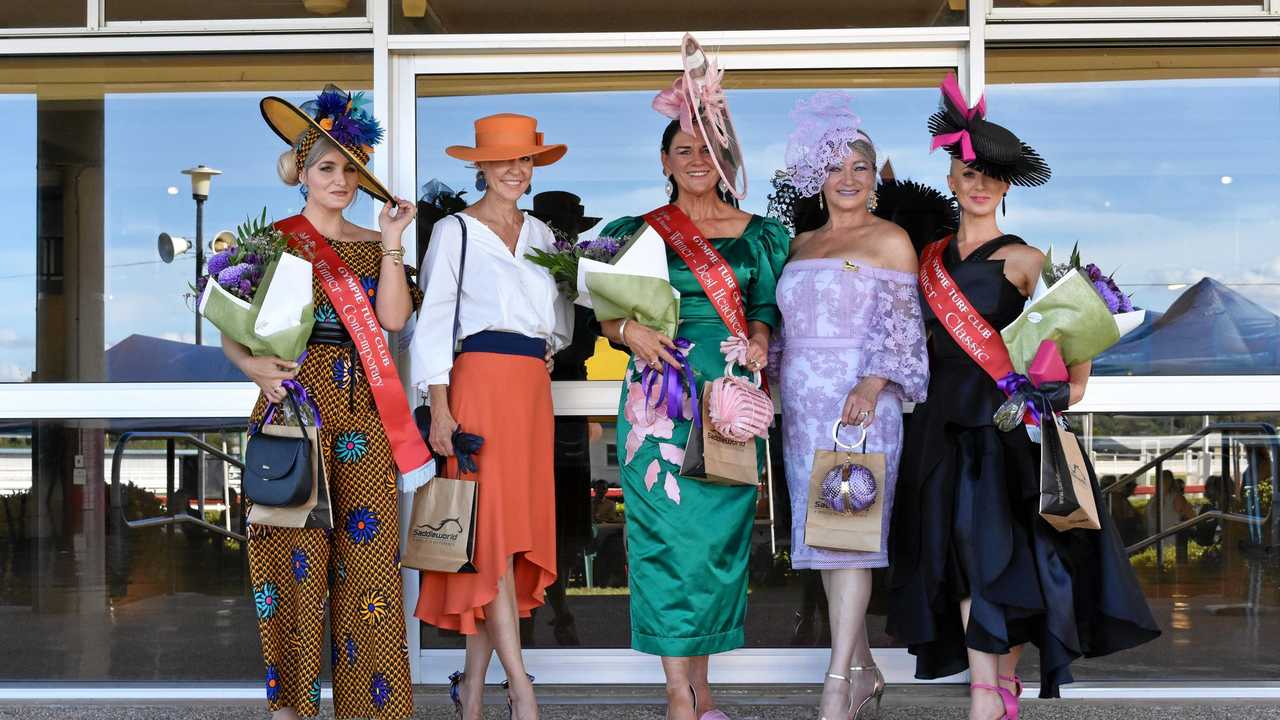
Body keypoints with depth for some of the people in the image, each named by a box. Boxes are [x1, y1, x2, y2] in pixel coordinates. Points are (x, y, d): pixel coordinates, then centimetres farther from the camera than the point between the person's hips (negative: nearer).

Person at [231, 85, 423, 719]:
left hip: (361, 412, 3)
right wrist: (253, 366, -15)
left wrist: (391, 244, -5)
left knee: (366, 550, 0)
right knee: (294, 551, -3)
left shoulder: (373, 245, 14)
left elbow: (394, 318, -2)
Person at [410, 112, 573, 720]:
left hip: (533, 385, 6)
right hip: (480, 380, -6)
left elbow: (562, 308, 25)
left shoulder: (540, 233, 17)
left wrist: (552, 345, 4)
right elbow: (433, 322, -4)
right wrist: (439, 407, -12)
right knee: (493, 530, -10)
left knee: (521, 529, 4)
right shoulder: (454, 231, 1)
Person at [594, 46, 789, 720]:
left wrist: (757, 341, -6)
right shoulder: (639, 231, 8)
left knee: (718, 531, 2)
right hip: (658, 396, -1)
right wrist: (630, 330, -11)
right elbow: (608, 315, 9)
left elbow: (763, 310, 14)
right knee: (665, 529, -6)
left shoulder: (755, 232, 11)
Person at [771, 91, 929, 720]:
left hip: (860, 401, -6)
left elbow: (900, 325, -5)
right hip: (804, 406, 6)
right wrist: (772, 382, 11)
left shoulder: (890, 240, 1)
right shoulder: (800, 244, 18)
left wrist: (871, 384, -18)